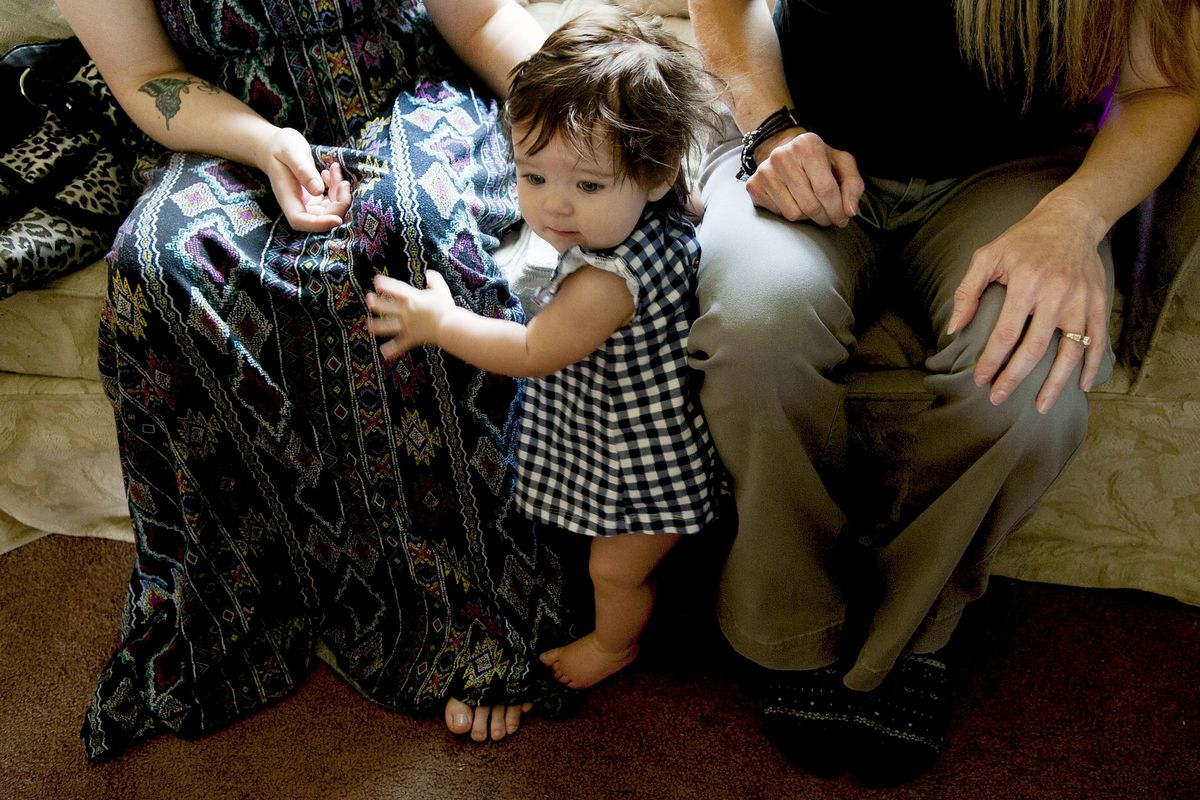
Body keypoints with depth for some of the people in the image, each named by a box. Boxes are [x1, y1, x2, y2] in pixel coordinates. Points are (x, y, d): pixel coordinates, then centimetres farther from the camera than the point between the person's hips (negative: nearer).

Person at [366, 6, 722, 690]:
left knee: (616, 571, 19)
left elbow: (531, 353, -26)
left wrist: (438, 322, -15)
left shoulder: (608, 281, -41)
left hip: (644, 463, -8)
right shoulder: (663, 223, -15)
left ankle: (614, 645, 46)